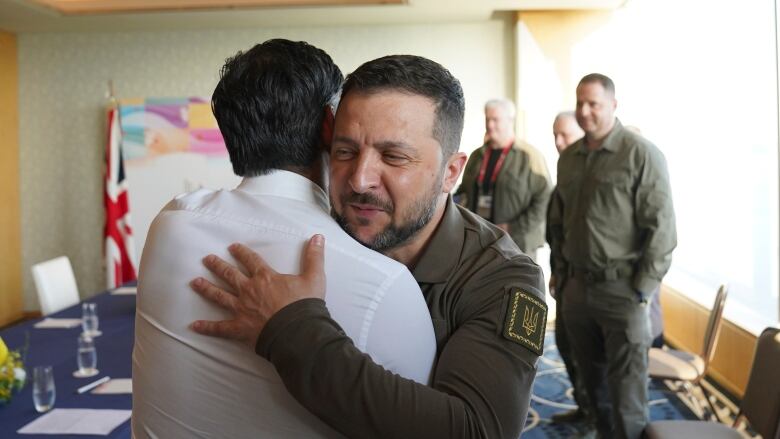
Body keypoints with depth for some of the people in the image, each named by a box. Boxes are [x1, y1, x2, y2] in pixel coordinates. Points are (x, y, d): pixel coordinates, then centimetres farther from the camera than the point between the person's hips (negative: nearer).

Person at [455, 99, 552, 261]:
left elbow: (544, 199, -9)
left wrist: (515, 229, -13)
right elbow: (464, 191, 27)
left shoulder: (529, 156, -3)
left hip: (516, 243, -5)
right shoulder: (477, 155, 14)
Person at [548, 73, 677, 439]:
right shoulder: (568, 158, 10)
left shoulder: (642, 154, -8)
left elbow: (661, 227, -11)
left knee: (626, 389, 0)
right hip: (577, 286, 6)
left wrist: (643, 288, -13)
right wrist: (561, 272, 13)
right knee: (593, 378, 16)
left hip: (622, 290, -6)